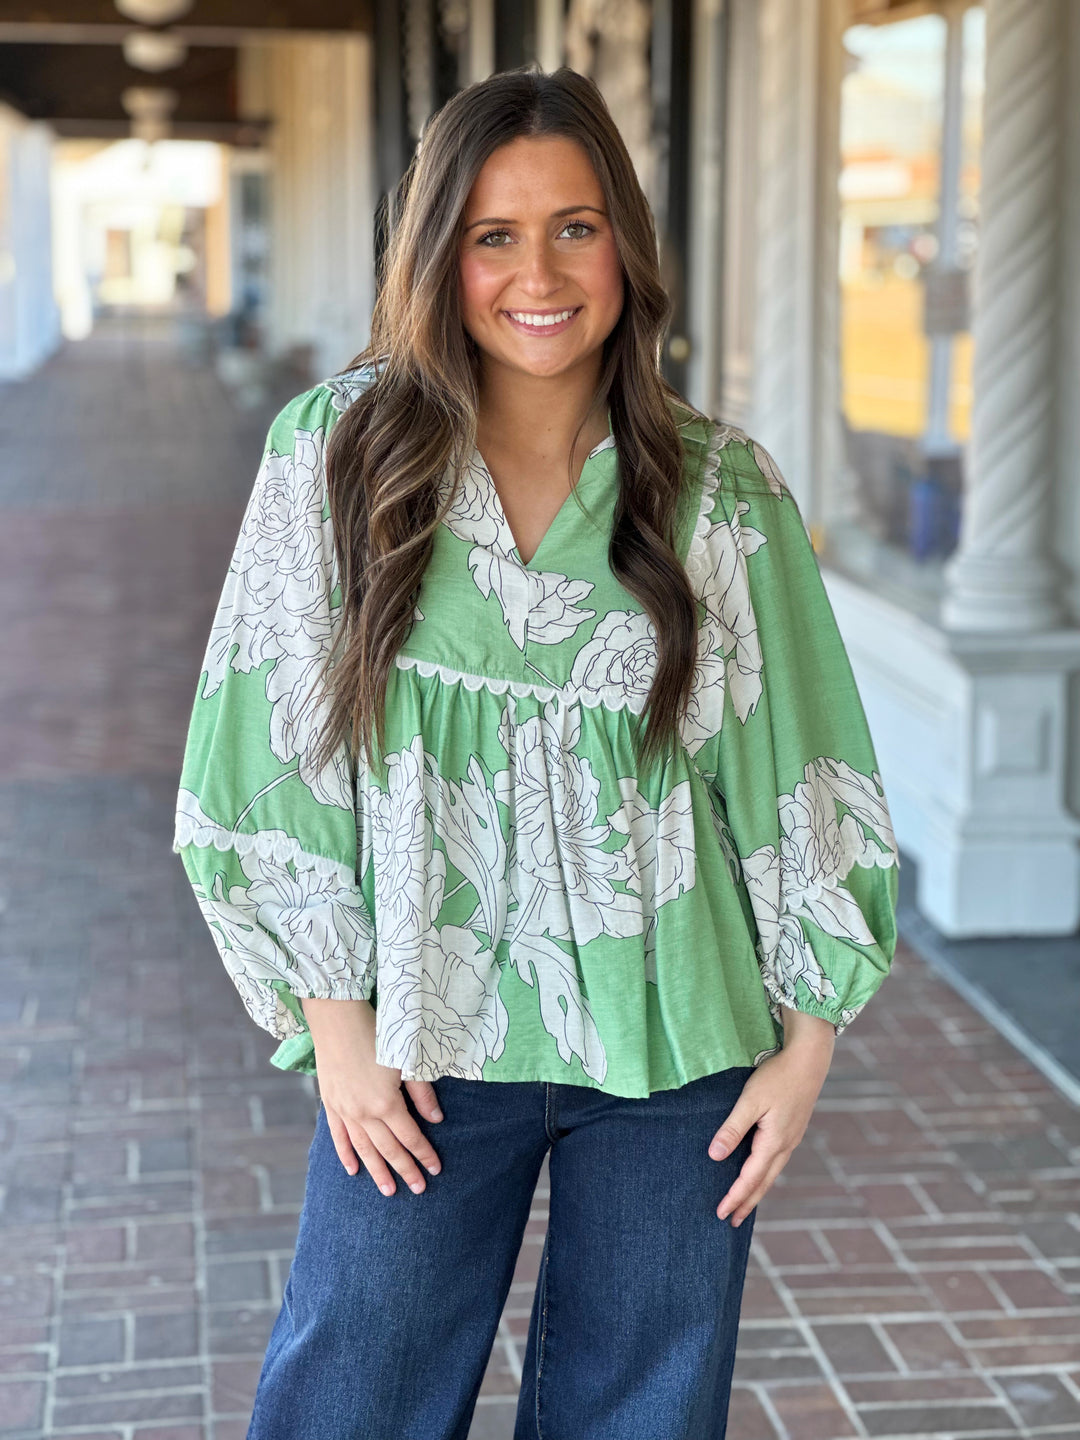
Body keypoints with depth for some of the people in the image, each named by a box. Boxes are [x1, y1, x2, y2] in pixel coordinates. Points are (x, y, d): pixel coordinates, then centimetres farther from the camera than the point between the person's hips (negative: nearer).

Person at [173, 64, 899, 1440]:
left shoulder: (722, 487, -2)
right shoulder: (338, 451, -4)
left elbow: (797, 776, 2)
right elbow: (270, 757, -2)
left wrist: (808, 1045, 1)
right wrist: (334, 1023, -4)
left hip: (676, 1062, 1)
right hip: (422, 1044, 0)